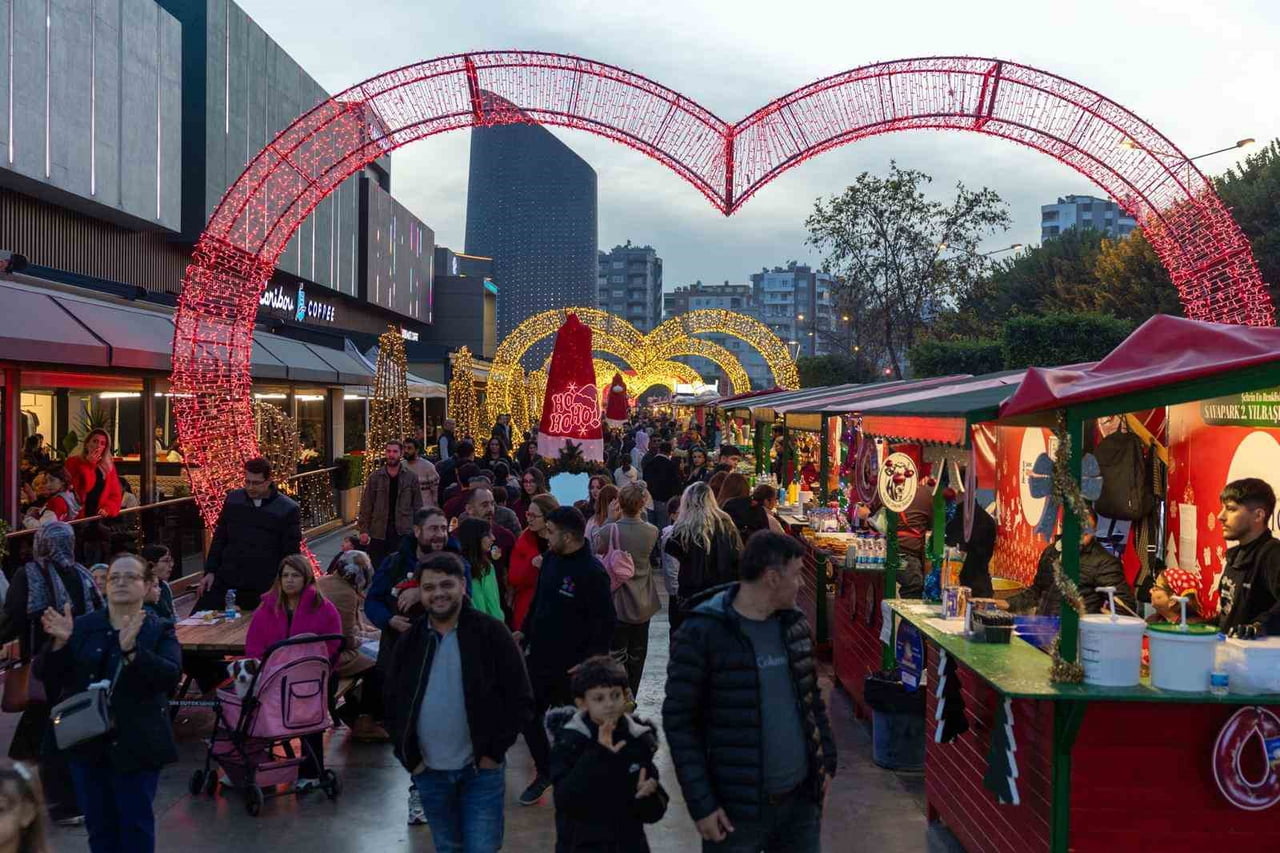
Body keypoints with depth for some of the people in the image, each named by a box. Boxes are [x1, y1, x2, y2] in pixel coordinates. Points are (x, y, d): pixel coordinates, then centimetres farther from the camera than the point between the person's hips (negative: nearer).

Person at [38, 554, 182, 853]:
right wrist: (60, 643, -18)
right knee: (98, 824, 14)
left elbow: (171, 677, -21)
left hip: (136, 745, -3)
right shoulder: (83, 626, 4)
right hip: (87, 743, 3)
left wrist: (131, 650, -35)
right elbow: (48, 677, 2)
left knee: (136, 824, 5)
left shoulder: (160, 630, -5)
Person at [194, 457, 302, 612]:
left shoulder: (288, 509, -6)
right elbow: (219, 539, 15)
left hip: (263, 590, -4)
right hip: (225, 582, 4)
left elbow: (291, 553, -4)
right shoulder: (233, 499, 7)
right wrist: (210, 571, 9)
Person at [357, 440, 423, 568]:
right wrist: (364, 530, -3)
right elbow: (366, 505, 4)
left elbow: (417, 506, 5)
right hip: (378, 532, 1)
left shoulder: (411, 477, 3)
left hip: (403, 531, -1)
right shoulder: (375, 477, 4)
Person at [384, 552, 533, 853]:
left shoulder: (492, 633, -9)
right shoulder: (409, 642, 3)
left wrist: (495, 752, -11)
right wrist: (408, 756, 1)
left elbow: (521, 700, -7)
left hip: (481, 770, -3)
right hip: (429, 772, 4)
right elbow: (393, 704, 11)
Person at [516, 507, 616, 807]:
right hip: (539, 657, 7)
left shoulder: (593, 572, -21)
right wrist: (525, 631, 14)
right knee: (527, 716, 13)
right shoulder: (551, 558, 3)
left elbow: (605, 623, -19)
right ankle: (545, 772, 33)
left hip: (570, 667, -7)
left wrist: (588, 662, -20)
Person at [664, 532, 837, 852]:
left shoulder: (796, 624, 6)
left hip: (801, 798, 6)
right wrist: (701, 803, -14)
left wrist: (827, 761, 13)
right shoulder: (702, 634, -15)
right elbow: (679, 720, -12)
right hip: (737, 807, -5)